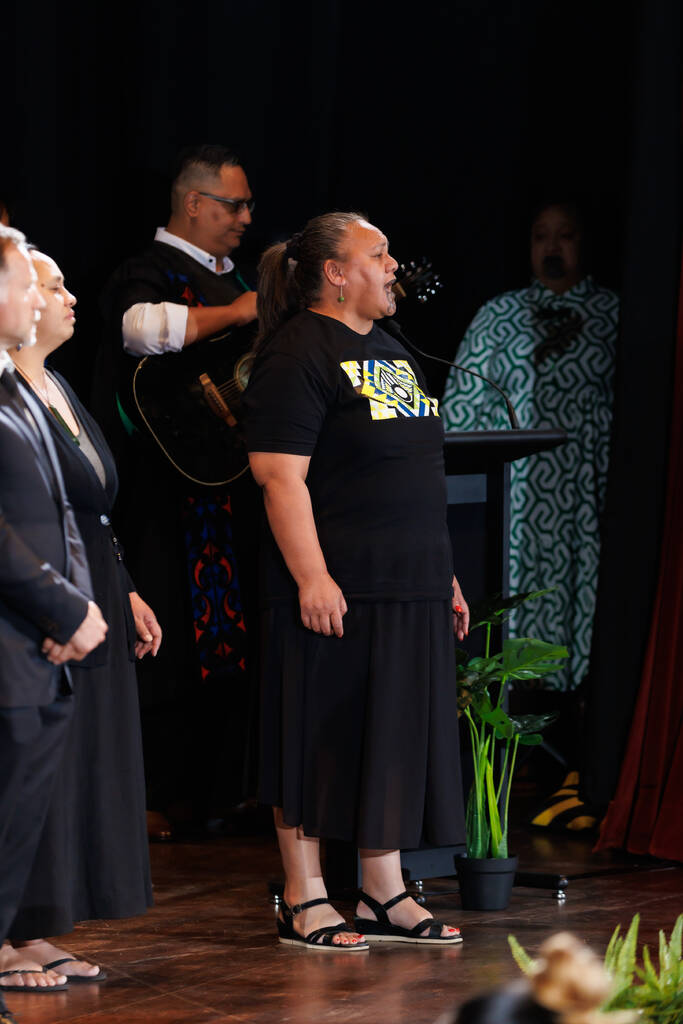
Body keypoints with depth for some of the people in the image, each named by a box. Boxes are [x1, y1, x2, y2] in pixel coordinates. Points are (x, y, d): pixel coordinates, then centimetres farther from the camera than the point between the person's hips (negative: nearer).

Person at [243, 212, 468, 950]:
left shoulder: (392, 355, 19)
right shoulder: (297, 355, -9)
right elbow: (280, 475, -17)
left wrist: (444, 577, 21)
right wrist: (311, 577, -23)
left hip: (409, 589, 9)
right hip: (334, 591, -9)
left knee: (395, 739, 11)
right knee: (319, 742, -2)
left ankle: (385, 896, 19)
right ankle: (303, 901, 6)